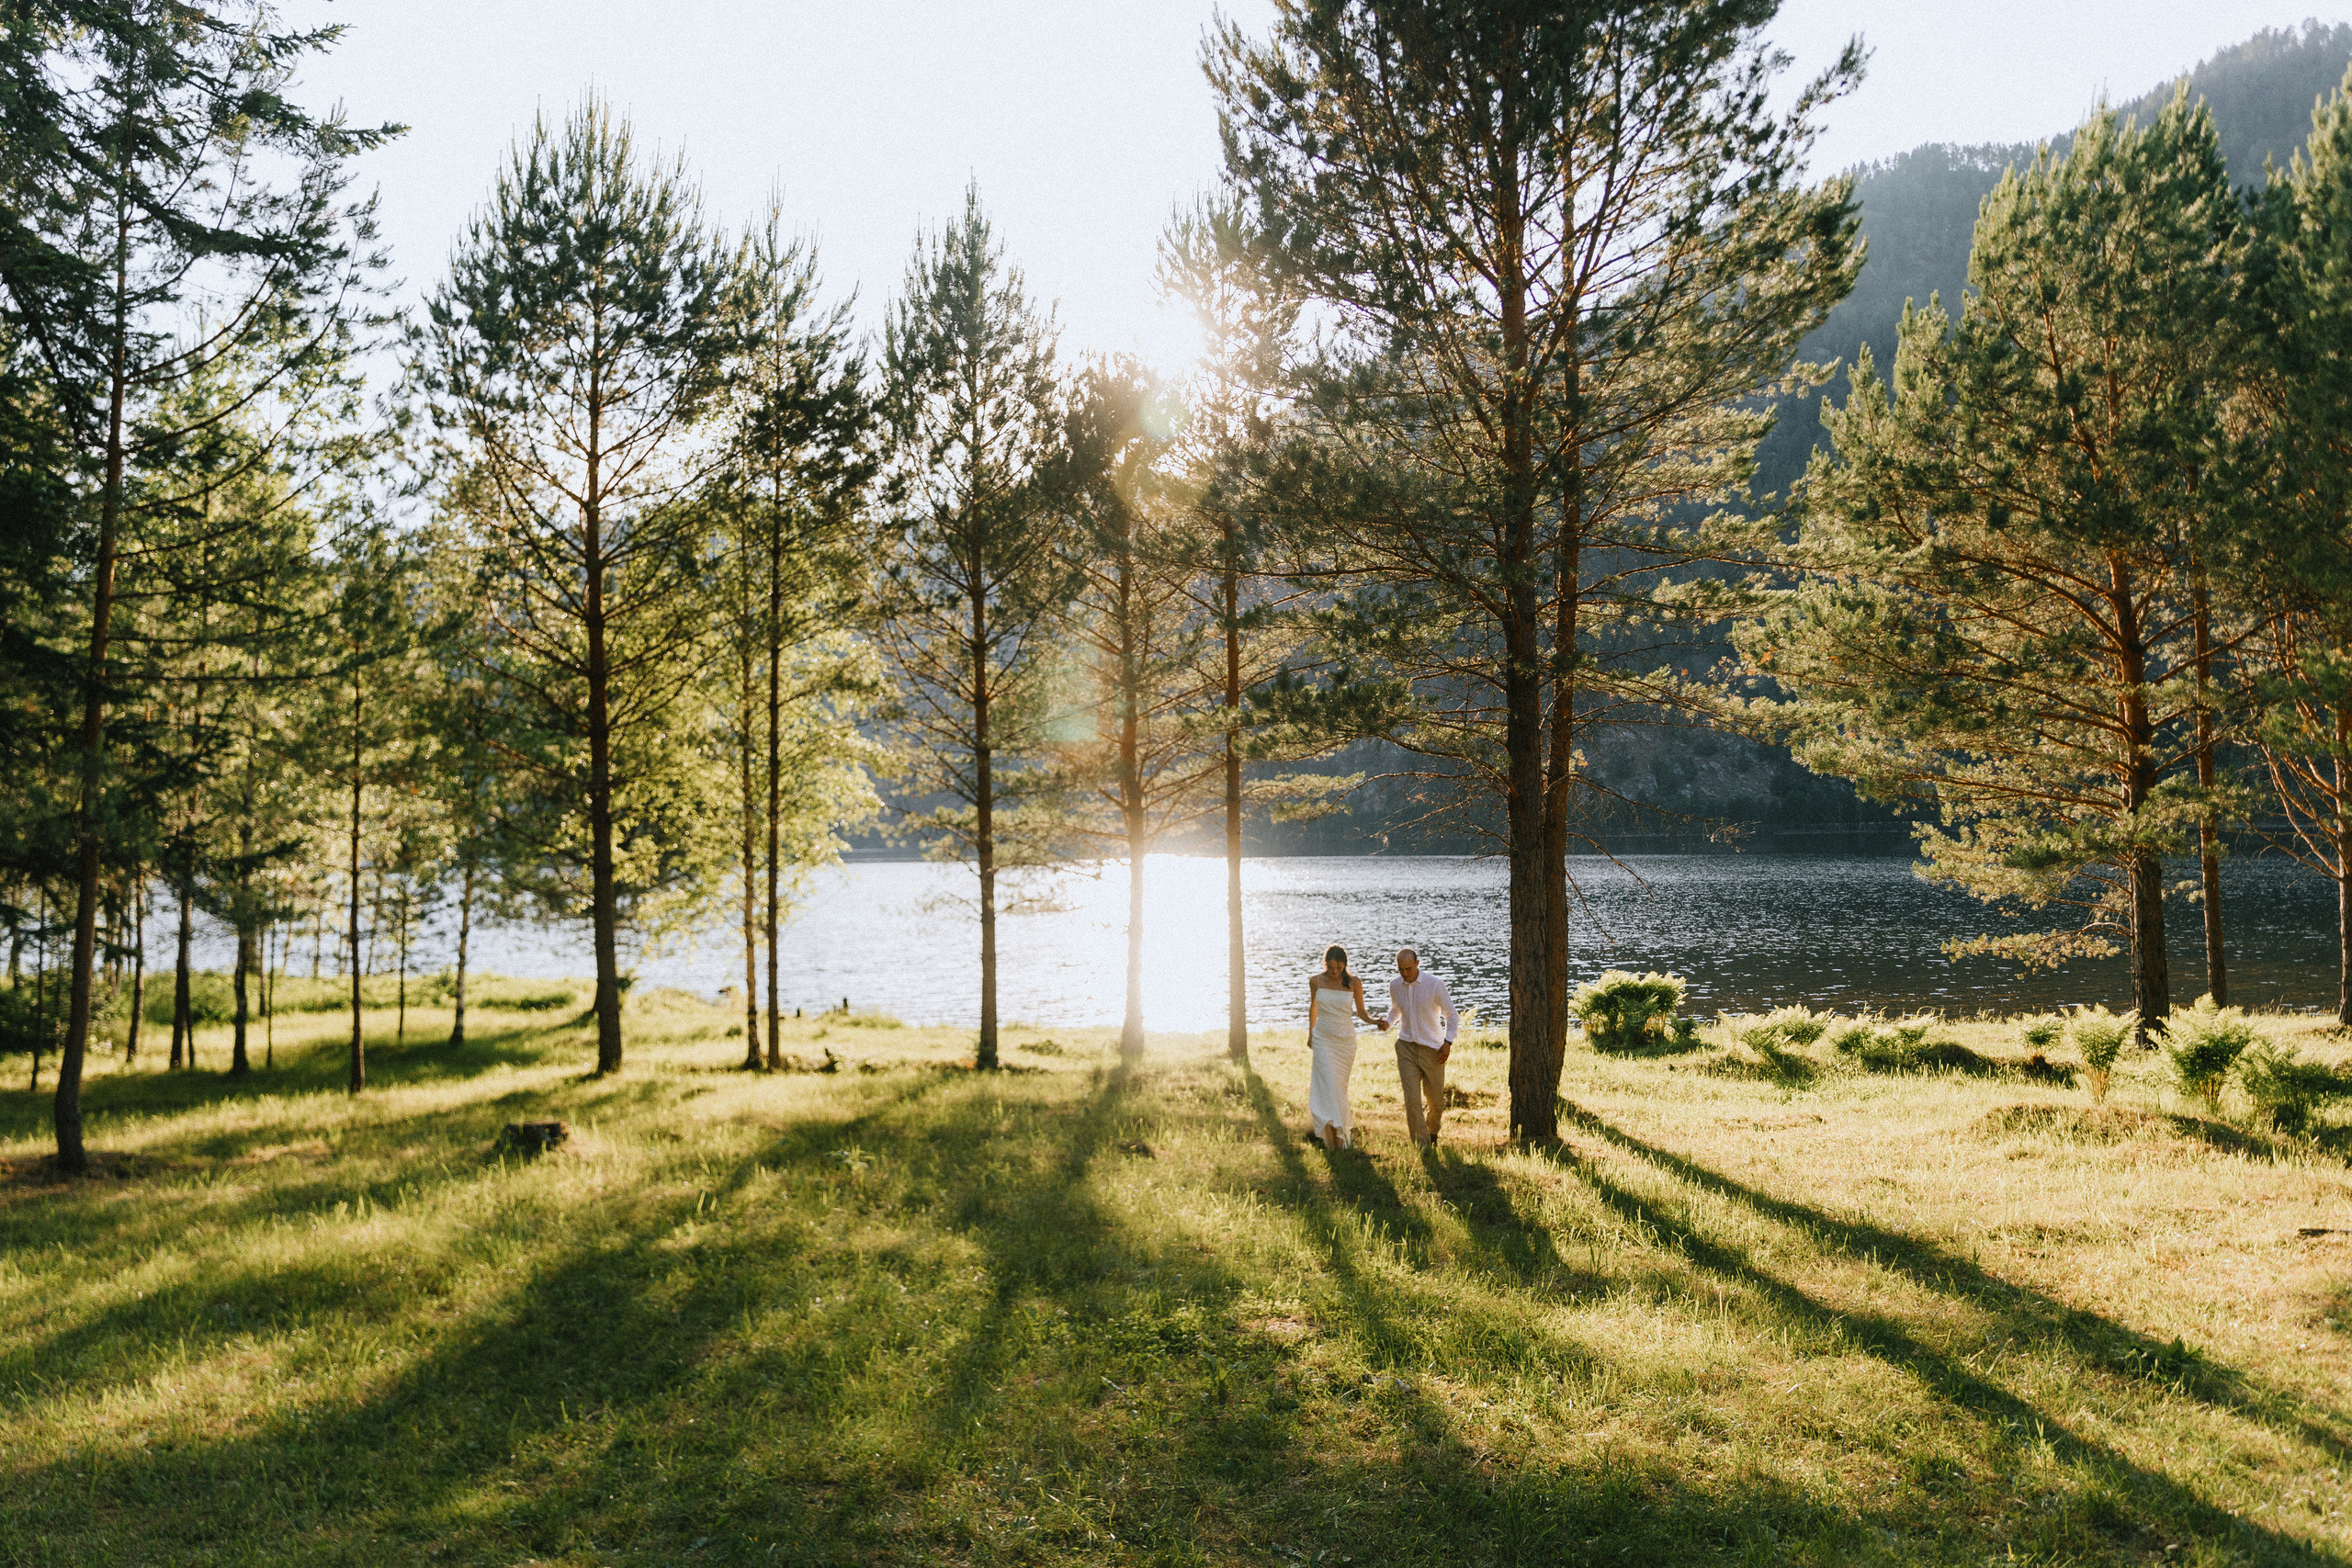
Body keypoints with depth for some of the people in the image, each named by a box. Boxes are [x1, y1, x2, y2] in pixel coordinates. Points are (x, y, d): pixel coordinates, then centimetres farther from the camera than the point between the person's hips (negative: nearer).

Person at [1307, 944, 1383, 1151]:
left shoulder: (1354, 983, -5)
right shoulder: (1315, 981, -3)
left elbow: (1360, 1012, 5)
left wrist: (1374, 1021, -15)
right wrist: (1310, 1032, 23)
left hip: (1346, 1040, 1)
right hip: (1323, 1039, -1)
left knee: (1340, 1085, 9)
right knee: (1328, 1084, -14)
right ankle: (1335, 1132, -16)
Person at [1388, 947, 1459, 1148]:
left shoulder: (1435, 984, -12)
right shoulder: (1395, 986, -1)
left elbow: (1452, 1015, -2)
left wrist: (1448, 1042, -14)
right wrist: (1387, 1023, -1)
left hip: (1432, 1048, -1)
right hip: (1407, 1046, 2)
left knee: (1435, 1099, 10)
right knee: (1412, 1098, -11)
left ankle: (1432, 1129, 41)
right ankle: (1422, 1145, -4)